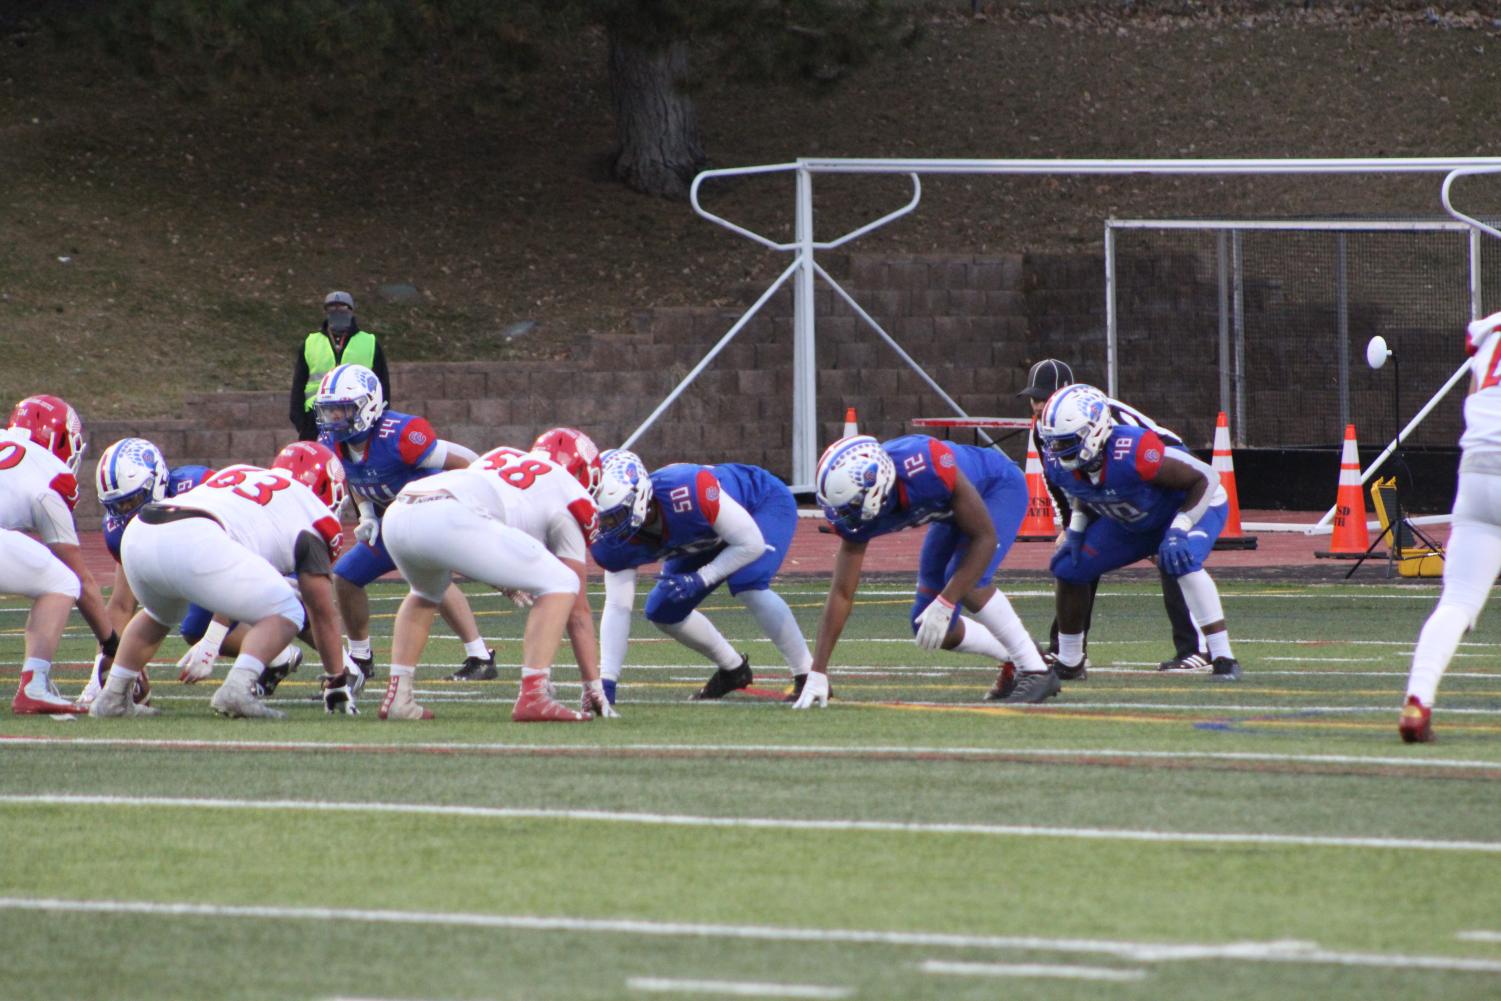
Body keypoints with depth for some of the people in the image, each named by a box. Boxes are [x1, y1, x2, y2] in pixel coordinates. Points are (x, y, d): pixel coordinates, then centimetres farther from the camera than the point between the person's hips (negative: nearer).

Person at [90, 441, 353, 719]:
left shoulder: (237, 474, 36)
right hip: (195, 546, -7)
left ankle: (112, 697, 32)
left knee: (159, 614, 37)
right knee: (288, 614, 8)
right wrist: (337, 681, 33)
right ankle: (237, 689, -12)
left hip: (136, 535, 7)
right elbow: (323, 614, 22)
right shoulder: (312, 513, 18)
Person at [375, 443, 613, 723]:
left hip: (396, 515, 7)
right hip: (449, 521, -7)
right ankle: (533, 697, -5)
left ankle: (397, 698, 27)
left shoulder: (499, 457, 36)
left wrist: (501, 581, 55)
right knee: (561, 586, 8)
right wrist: (594, 686, 27)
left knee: (427, 593, 39)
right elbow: (579, 611, 21)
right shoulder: (569, 500, 20)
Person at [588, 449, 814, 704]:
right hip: (710, 538, 7)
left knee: (749, 587, -31)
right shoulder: (614, 540, -23)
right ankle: (732, 669, 22)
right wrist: (606, 680, -27)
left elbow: (751, 544, -32)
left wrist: (700, 580, -35)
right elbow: (617, 608, -21)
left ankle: (808, 677, -17)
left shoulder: (684, 493, -42)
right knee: (661, 611, 0)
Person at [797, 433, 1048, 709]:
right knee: (932, 629, 2)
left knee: (969, 584, -30)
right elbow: (841, 593, -18)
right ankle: (1016, 658, 21)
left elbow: (985, 537, -33)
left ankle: (1035, 671, -16)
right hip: (951, 511, 7)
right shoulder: (857, 512, -24)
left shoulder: (927, 469, -42)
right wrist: (817, 674, -22)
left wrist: (945, 604, -37)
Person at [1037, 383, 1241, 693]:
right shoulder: (1059, 464, -20)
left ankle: (1223, 659, -31)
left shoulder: (1132, 452, -41)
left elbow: (1205, 478, -31)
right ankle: (1068, 663, 20)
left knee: (1182, 562, -36)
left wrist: (1178, 532, -36)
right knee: (1069, 568, 1)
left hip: (1189, 506, -7)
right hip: (1130, 524, 7)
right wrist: (1076, 530, -6)